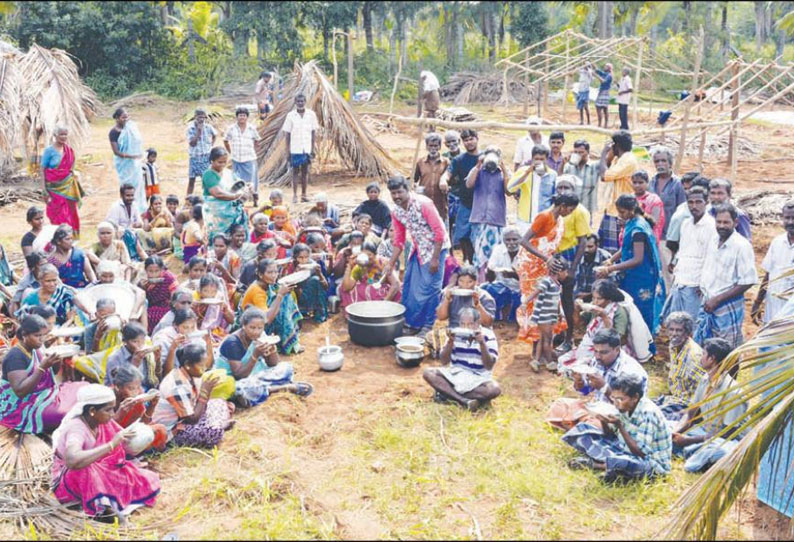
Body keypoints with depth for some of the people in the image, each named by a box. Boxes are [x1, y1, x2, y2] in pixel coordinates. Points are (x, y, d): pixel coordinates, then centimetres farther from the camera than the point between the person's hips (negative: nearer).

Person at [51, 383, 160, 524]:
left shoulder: (105, 423, -7)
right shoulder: (76, 428, -28)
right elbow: (72, 461, -48)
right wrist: (111, 445, -43)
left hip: (99, 477, 7)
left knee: (147, 480, -7)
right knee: (87, 470, -41)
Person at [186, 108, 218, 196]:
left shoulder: (208, 127, -4)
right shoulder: (190, 128, -10)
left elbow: (215, 135, 18)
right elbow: (192, 143, -20)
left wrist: (211, 145, 7)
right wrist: (198, 131, -23)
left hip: (206, 157, 1)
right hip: (194, 157, -1)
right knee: (191, 179, 4)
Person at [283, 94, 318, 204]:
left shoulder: (311, 114, 2)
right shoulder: (290, 115, -2)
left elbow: (314, 133, 5)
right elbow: (287, 134, 0)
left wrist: (313, 149, 1)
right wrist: (288, 150, -3)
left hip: (307, 149, 2)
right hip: (295, 149, -2)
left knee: (305, 171, 7)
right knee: (295, 172, 3)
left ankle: (304, 195, 13)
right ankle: (294, 196, 7)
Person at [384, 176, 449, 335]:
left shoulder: (423, 204, -22)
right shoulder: (396, 212, -2)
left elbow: (439, 232, -21)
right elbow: (399, 240, 7)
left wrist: (435, 258, -21)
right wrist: (391, 264, 2)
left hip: (435, 247, -7)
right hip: (418, 249, 7)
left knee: (430, 288, -5)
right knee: (409, 287, 10)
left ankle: (427, 326, 7)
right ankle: (410, 322, 24)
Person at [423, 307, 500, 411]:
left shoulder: (488, 335, -9)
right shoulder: (455, 333, -2)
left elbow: (489, 366, -15)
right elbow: (444, 361, -3)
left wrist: (482, 343, -27)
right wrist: (450, 341, -18)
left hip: (478, 378, -2)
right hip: (455, 374, 2)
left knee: (495, 389, -34)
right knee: (428, 373, -20)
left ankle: (446, 393, -26)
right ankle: (464, 401, -30)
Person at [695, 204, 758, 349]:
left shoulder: (742, 246, -16)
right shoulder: (713, 241, 5)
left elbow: (748, 282, -17)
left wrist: (717, 300, -16)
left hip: (728, 308, -7)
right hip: (707, 305, 7)